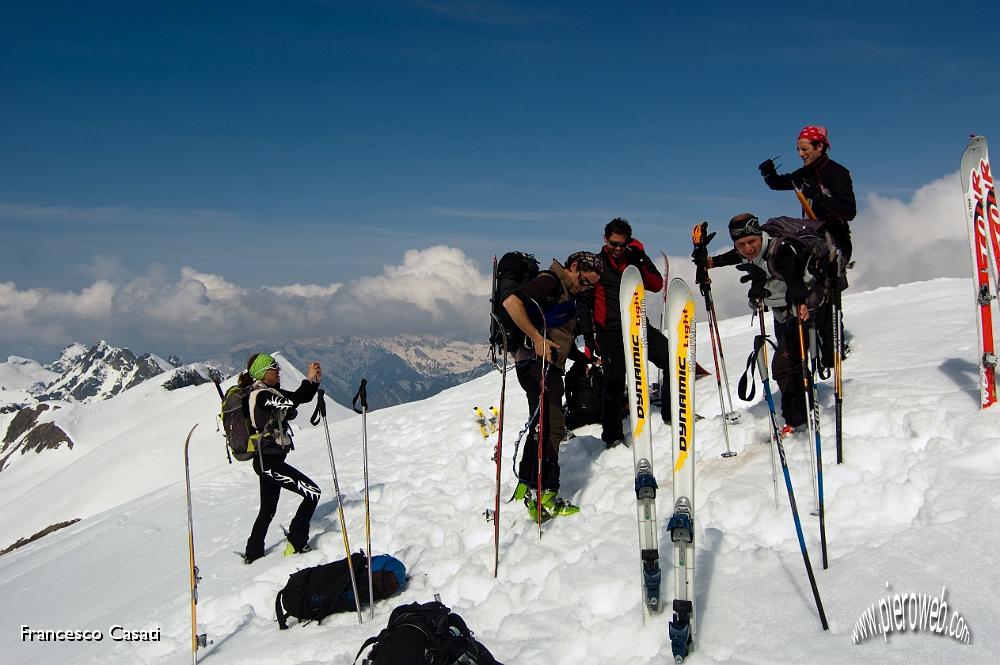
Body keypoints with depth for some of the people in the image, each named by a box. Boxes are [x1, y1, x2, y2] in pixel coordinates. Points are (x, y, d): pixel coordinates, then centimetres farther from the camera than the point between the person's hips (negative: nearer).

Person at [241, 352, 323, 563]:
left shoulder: (272, 391, 11)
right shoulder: (261, 395, -17)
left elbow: (303, 397, 10)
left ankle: (253, 554, 33)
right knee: (312, 492, -8)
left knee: (268, 510, 21)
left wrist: (315, 380, -7)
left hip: (267, 461, 10)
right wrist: (308, 379, -25)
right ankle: (296, 545, -2)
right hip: (269, 461, -10)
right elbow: (291, 401, -32)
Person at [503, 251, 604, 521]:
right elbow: (511, 302, -22)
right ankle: (543, 495, -14)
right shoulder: (550, 281, -7)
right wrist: (537, 339, -25)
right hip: (536, 363, -10)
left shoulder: (568, 296, 23)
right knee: (552, 427, -14)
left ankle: (527, 485, 28)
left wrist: (584, 359, 12)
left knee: (543, 426, 17)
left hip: (549, 365, 10)